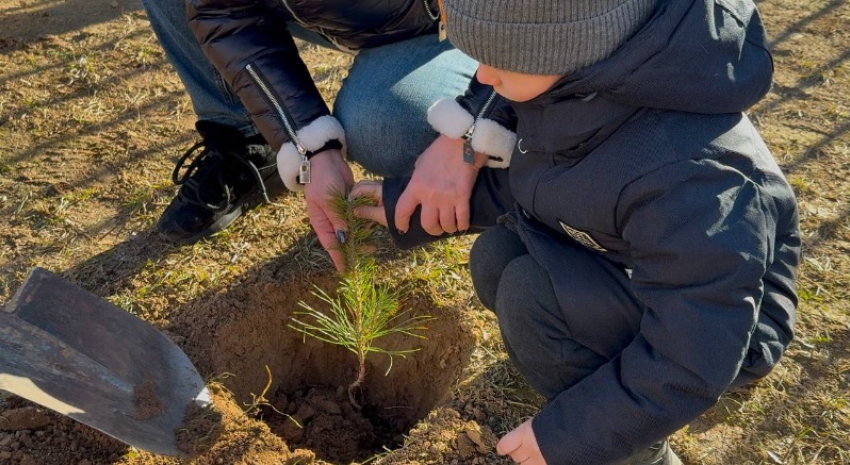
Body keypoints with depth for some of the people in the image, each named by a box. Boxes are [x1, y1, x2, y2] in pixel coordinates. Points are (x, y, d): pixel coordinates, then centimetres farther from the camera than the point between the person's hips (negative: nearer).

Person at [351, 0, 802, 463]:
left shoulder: (683, 173, -39)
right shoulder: (580, 75, -15)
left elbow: (693, 360, -31)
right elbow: (517, 179, 3)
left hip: (723, 329, -7)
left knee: (533, 291, -27)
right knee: (496, 256, -6)